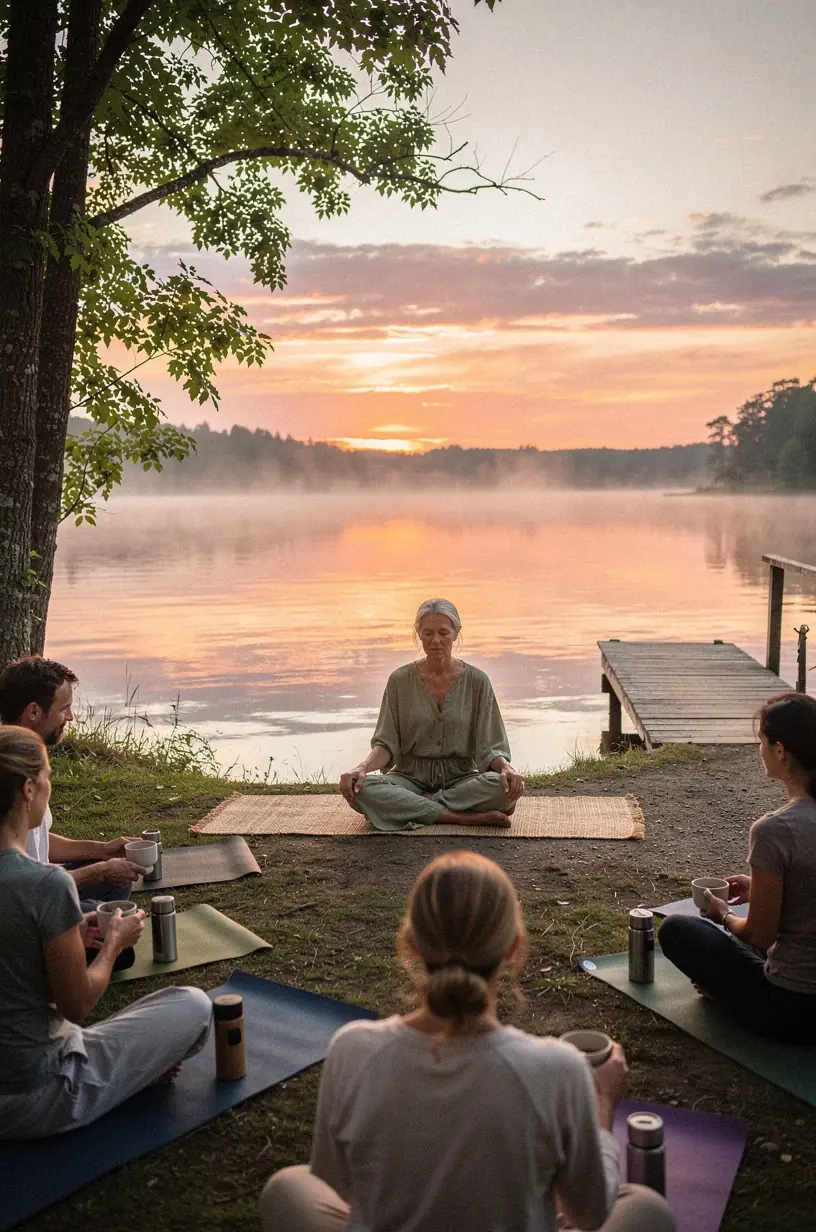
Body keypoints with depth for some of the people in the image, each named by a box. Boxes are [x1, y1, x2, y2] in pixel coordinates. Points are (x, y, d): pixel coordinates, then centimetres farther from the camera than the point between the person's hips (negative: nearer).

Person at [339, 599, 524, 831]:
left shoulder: (476, 681, -2)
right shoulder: (400, 680, -1)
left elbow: (488, 746, -4)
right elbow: (387, 743, -3)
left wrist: (506, 767, -26)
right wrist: (363, 767, -24)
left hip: (459, 778, 0)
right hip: (411, 777, 1)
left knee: (504, 788, -32)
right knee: (362, 790, -32)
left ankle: (412, 807, -18)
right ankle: (465, 818, -26)